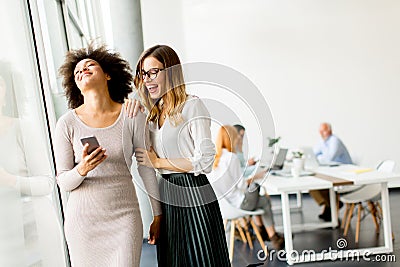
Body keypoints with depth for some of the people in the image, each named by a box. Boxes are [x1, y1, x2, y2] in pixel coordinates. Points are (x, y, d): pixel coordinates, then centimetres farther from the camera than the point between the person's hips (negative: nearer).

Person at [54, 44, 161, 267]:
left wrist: (158, 215, 7)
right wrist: (82, 169, -24)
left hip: (124, 216, 0)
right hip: (84, 218, 1)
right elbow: (63, 182, -1)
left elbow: (147, 168, 1)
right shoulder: (67, 123, -5)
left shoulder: (132, 116, -6)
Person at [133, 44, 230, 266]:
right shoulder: (154, 113, 13)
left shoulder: (192, 106, -11)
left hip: (193, 193, -8)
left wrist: (157, 162, -10)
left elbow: (205, 160, -17)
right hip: (166, 197, 8)